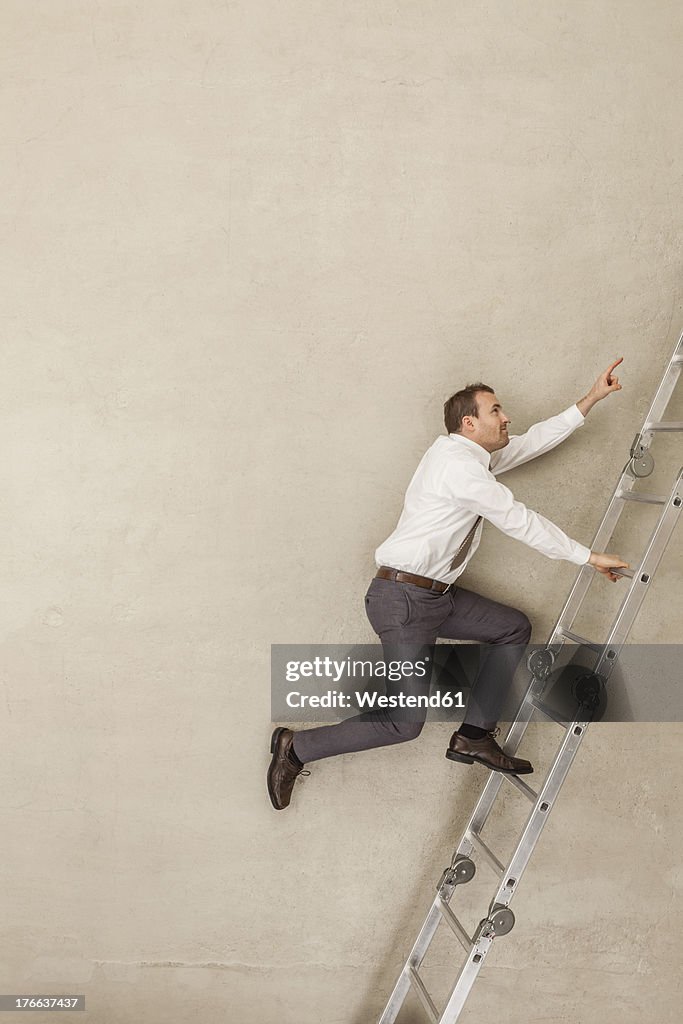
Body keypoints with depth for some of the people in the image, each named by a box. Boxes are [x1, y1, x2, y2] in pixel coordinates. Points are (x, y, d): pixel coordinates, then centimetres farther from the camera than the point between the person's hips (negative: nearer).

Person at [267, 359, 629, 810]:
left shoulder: (477, 458, 14)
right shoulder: (457, 463, -15)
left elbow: (536, 439, 24)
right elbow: (520, 521, -15)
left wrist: (590, 400, 20)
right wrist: (588, 556, -7)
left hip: (437, 595, 10)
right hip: (403, 598, -10)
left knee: (515, 627, 11)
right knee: (405, 723, -8)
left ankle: (475, 735, 11)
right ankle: (296, 748, 7)